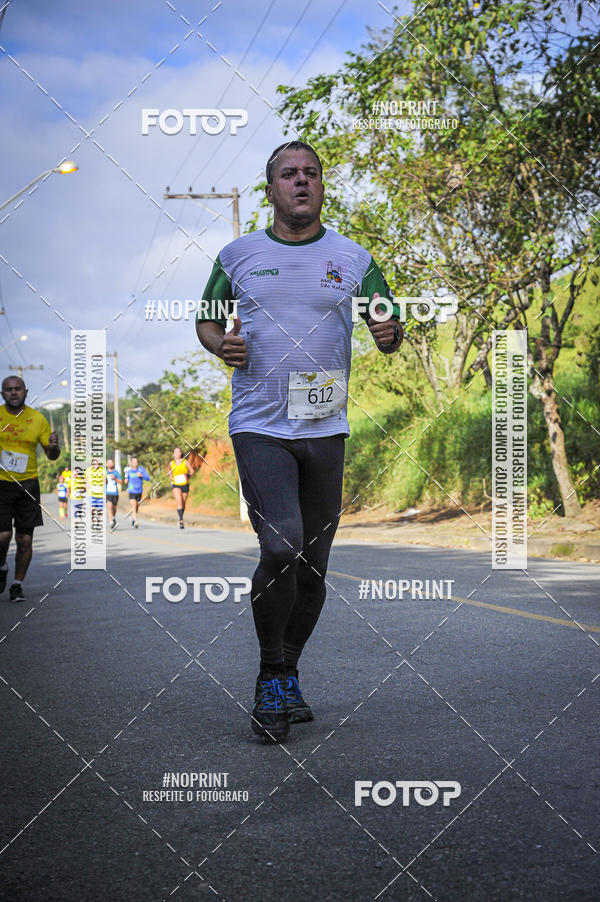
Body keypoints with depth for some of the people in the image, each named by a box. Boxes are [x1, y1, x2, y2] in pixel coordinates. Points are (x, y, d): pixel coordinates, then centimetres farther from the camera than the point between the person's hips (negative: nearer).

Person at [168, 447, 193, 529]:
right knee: (179, 502, -19)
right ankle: (181, 521, -24)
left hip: (185, 485, 1)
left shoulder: (185, 462, -3)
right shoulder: (171, 463, 3)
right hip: (176, 485, -1)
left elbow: (192, 471, -1)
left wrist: (188, 475, -17)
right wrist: (171, 478, 6)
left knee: (183, 504, 10)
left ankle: (180, 517, 38)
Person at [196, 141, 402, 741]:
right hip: (259, 426, -2)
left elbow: (389, 328, 9)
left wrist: (390, 333, -14)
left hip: (325, 427, 2)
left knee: (313, 566, 7)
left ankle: (287, 676, 26)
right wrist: (219, 344, -6)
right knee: (281, 547, -19)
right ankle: (271, 679, -1)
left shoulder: (352, 258, 8)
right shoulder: (238, 255, 7)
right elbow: (206, 319, 16)